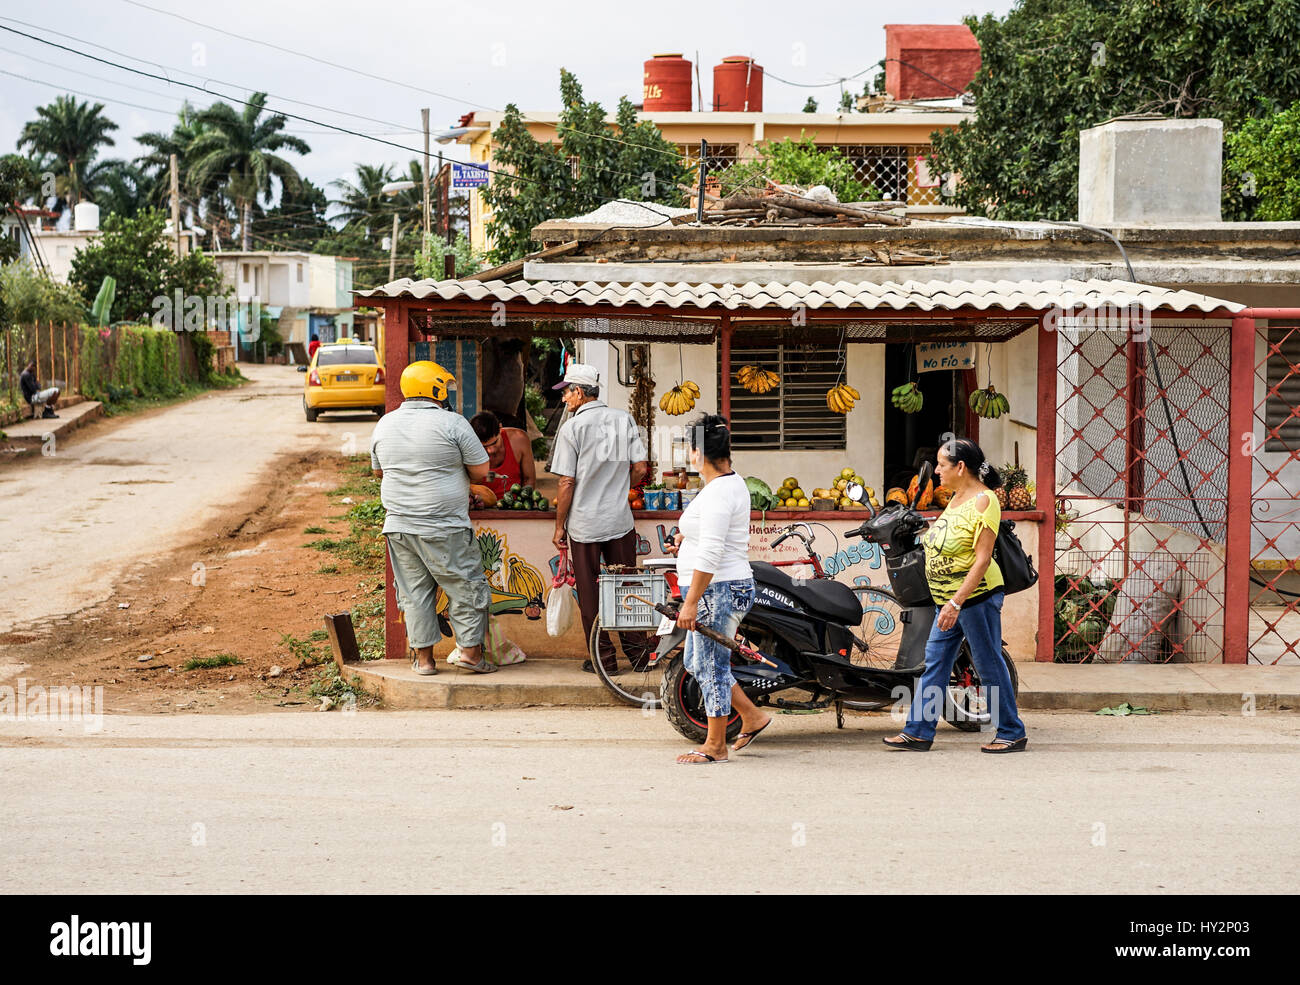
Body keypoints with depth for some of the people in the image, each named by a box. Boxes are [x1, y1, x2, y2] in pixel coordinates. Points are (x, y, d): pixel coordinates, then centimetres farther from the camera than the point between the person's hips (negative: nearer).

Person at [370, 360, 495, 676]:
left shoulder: (385, 424, 7)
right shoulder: (452, 423, -11)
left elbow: (379, 470, 20)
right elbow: (481, 471, -7)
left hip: (398, 526, 5)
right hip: (445, 528, -5)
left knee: (414, 593, 11)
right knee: (466, 587, 7)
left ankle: (424, 658, 14)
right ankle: (470, 650, 8)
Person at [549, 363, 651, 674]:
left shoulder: (572, 428, -10)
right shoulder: (624, 419, 2)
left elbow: (567, 482, -10)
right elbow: (639, 468, 2)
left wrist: (559, 525, -1)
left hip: (584, 524, -4)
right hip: (621, 520, 4)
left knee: (590, 594, 6)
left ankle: (604, 658, 9)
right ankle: (638, 653, 16)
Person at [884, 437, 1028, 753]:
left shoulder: (983, 501, -17)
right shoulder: (957, 497, 11)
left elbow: (982, 559, -22)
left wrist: (956, 602, -25)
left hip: (976, 596, -9)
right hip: (950, 599, 9)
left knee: (989, 665, 0)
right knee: (935, 661, 9)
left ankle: (1012, 733, 11)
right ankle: (918, 731, 14)